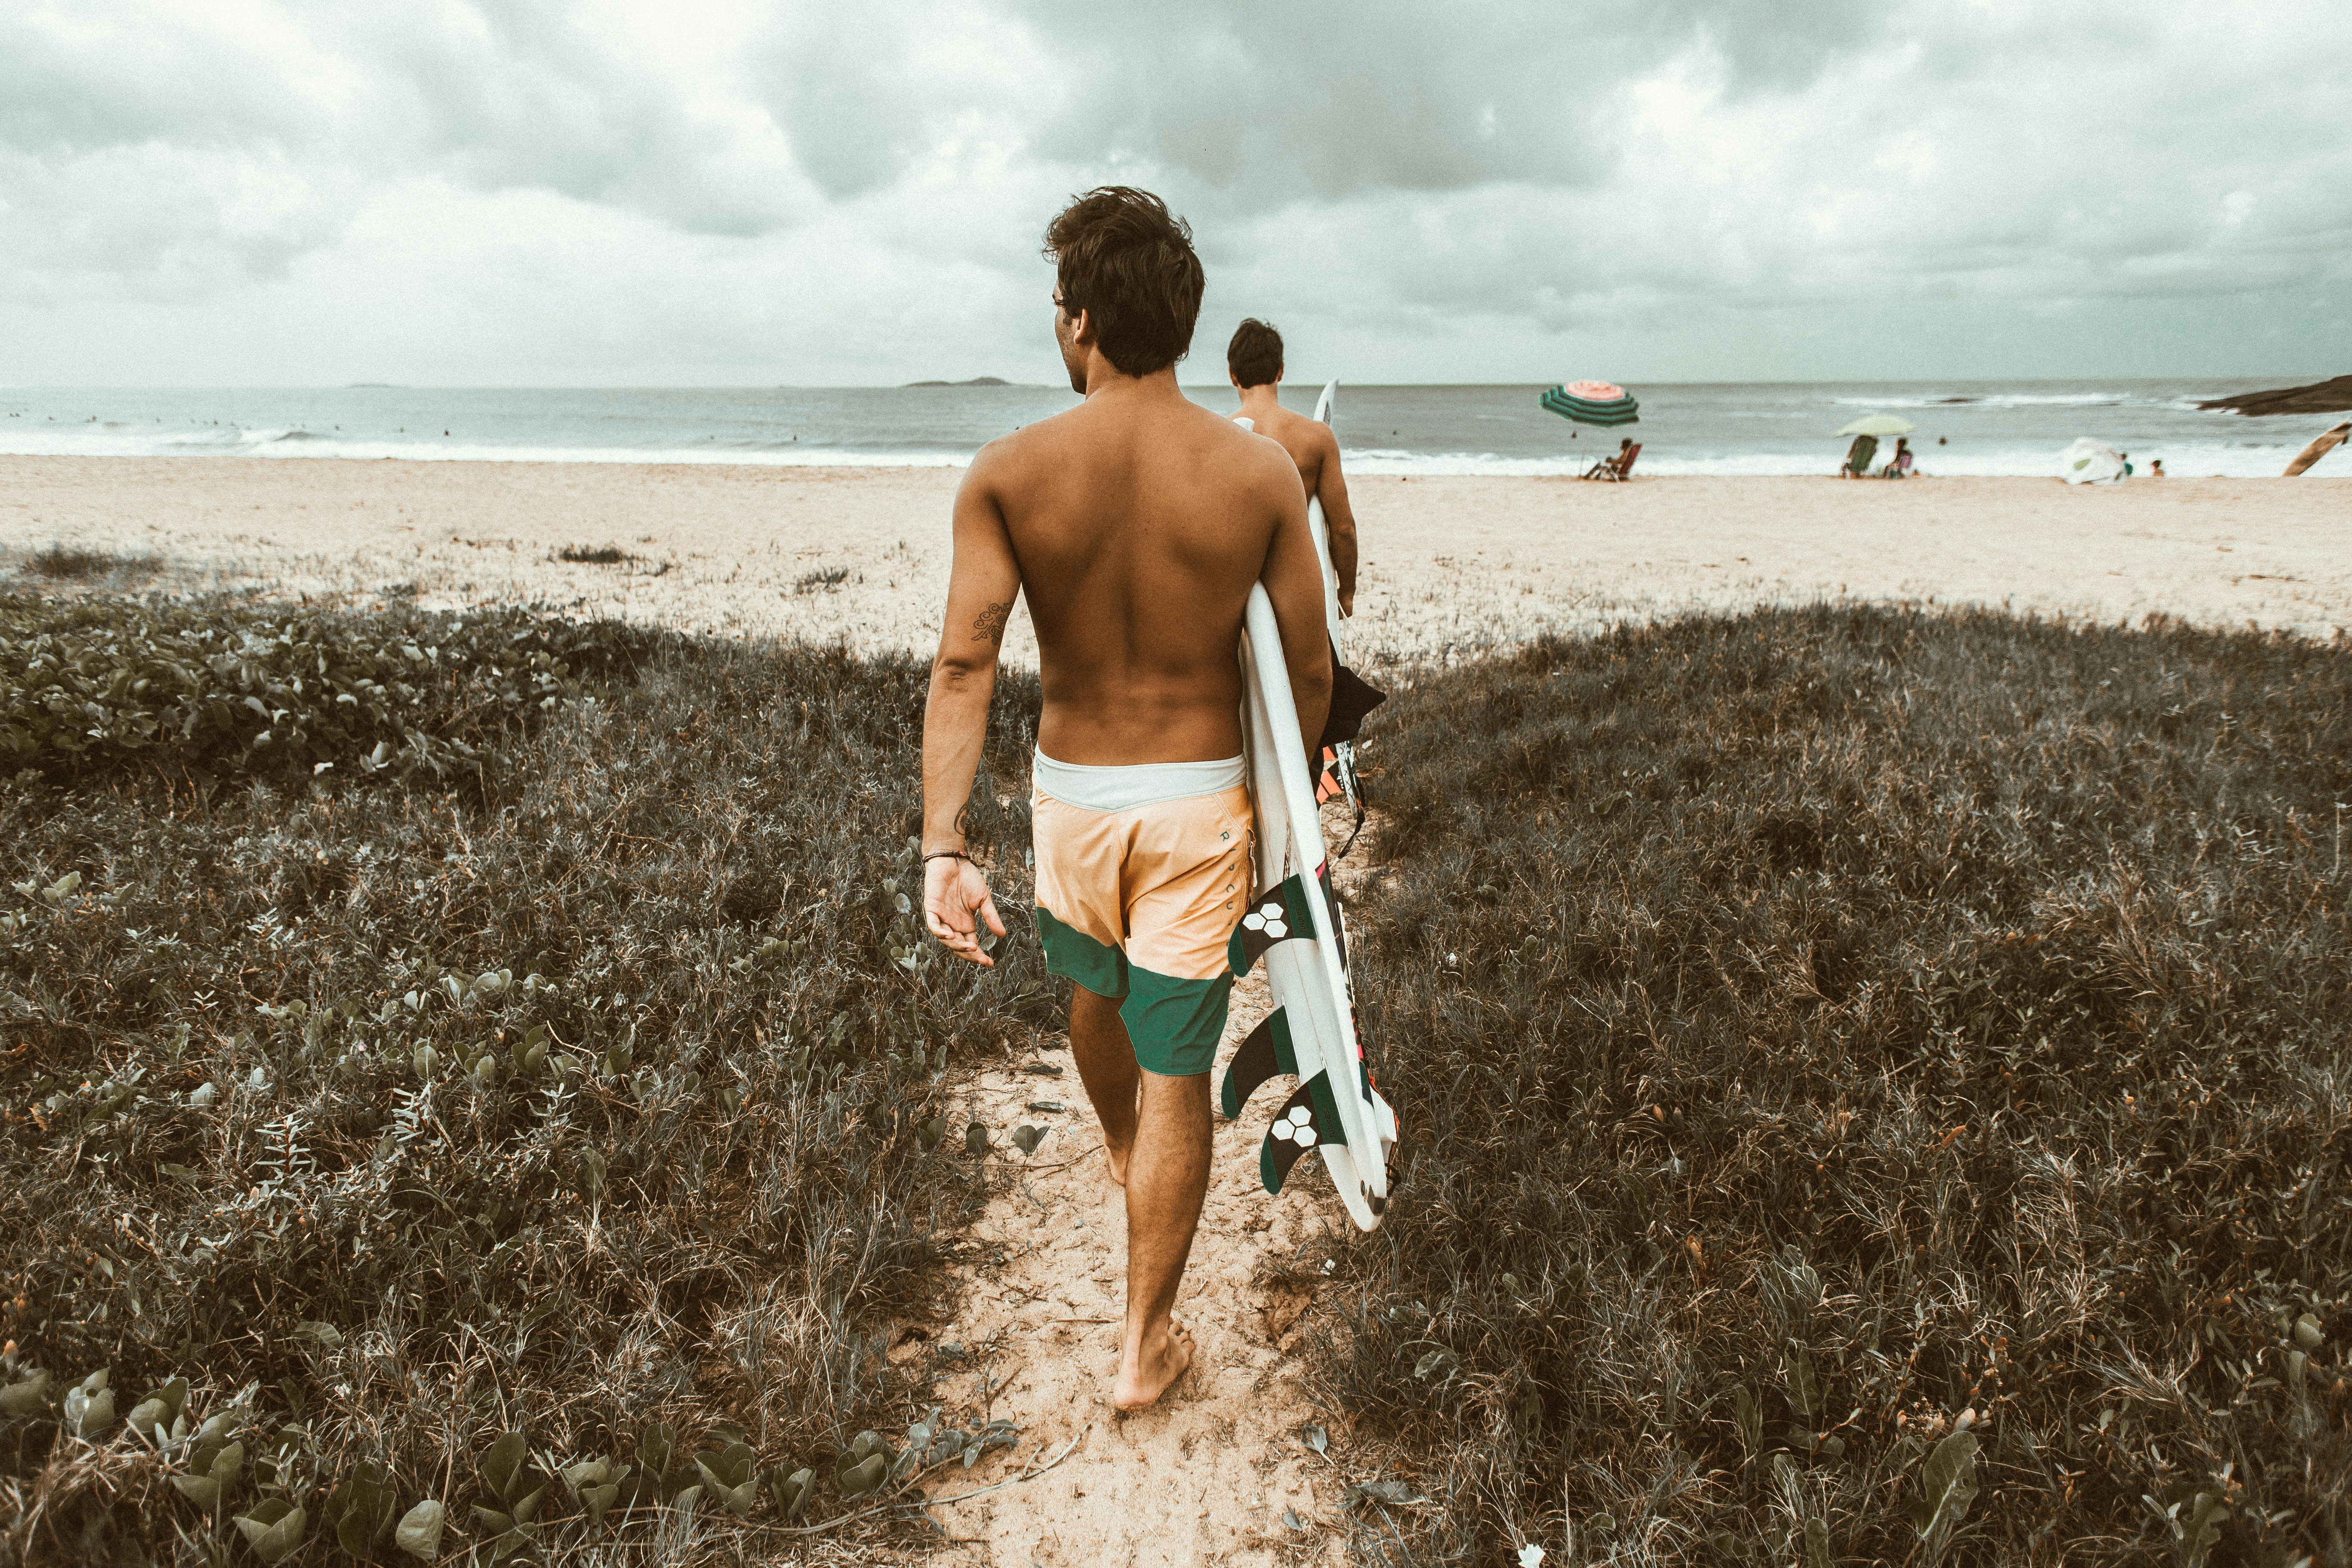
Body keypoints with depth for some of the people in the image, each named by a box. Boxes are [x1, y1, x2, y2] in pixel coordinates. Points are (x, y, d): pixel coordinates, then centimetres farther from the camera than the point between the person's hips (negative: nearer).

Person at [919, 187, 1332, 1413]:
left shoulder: (1008, 472, -11)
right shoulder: (1260, 472, -9)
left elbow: (964, 662, -20)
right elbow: (1309, 672, -5)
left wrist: (944, 846, -21)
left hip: (1071, 794, 2)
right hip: (1200, 801, -1)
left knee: (1092, 989, 32)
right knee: (1176, 1077, 9)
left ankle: (1119, 1146, 62)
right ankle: (1144, 1346, 21)